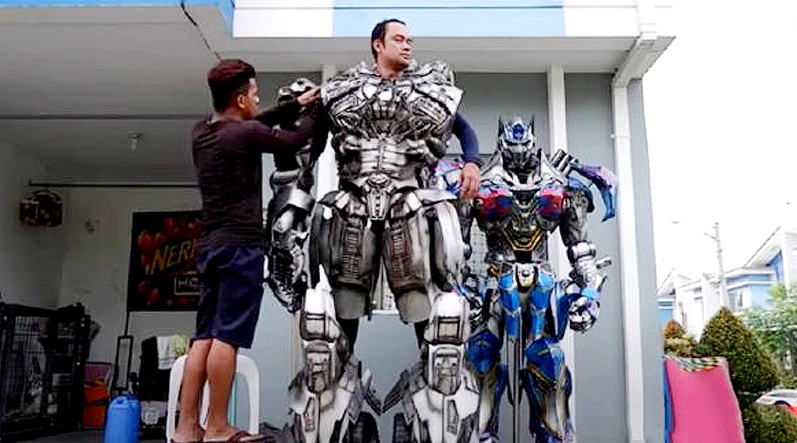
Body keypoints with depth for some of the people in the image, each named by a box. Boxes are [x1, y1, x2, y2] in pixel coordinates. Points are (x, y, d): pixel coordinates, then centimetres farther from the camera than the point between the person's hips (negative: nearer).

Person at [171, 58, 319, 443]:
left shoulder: (201, 132, 14)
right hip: (240, 245, -8)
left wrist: (296, 104, 26)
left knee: (205, 336, 6)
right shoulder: (244, 134, -10)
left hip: (211, 246, 8)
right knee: (227, 337, -7)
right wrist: (316, 112, 20)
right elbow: (294, 141, 3)